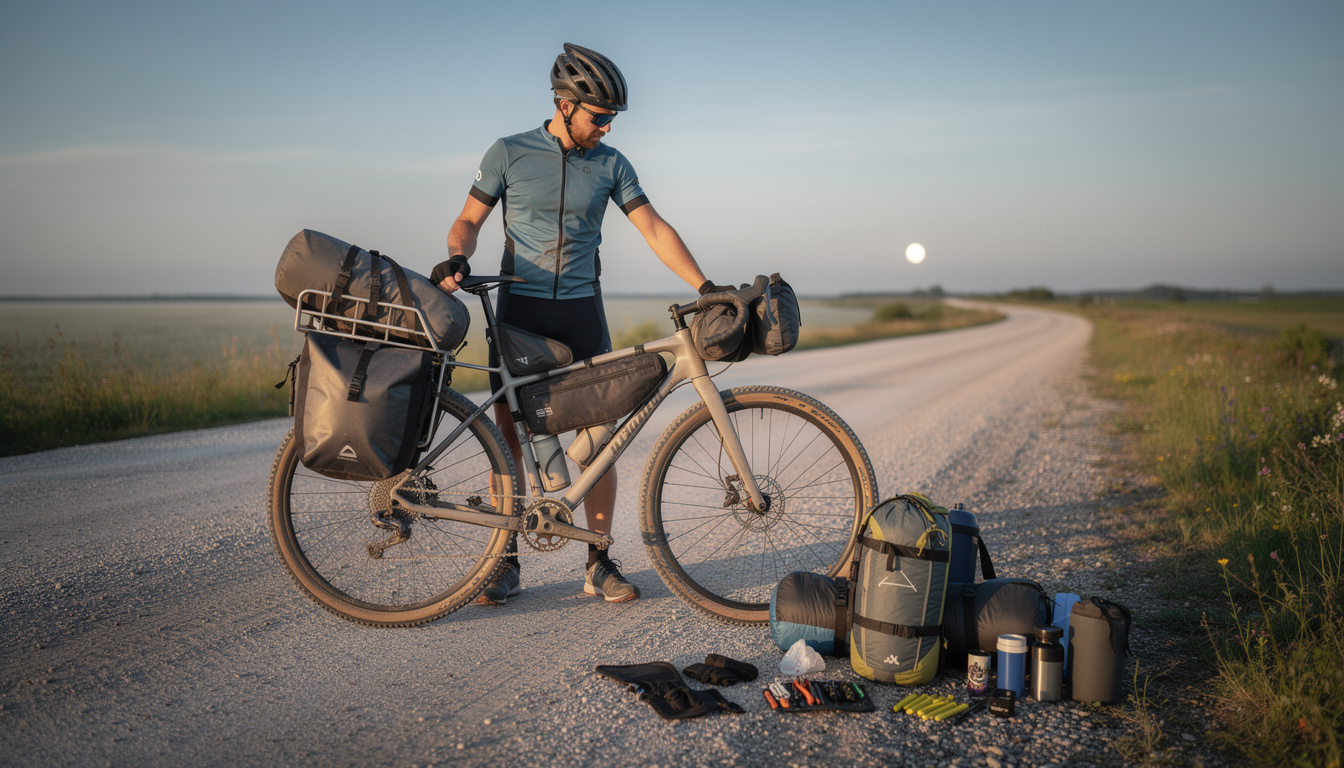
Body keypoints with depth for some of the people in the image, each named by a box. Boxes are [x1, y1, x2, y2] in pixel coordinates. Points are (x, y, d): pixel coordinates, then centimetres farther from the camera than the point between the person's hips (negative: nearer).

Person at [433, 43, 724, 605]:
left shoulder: (611, 164, 5)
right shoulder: (509, 153, 1)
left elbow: (655, 229, 1)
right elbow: (469, 221, 4)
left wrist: (705, 286, -10)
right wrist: (457, 258, -19)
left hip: (581, 311, 2)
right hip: (518, 310, -1)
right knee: (510, 435, -1)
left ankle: (599, 564, 8)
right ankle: (506, 563, 10)